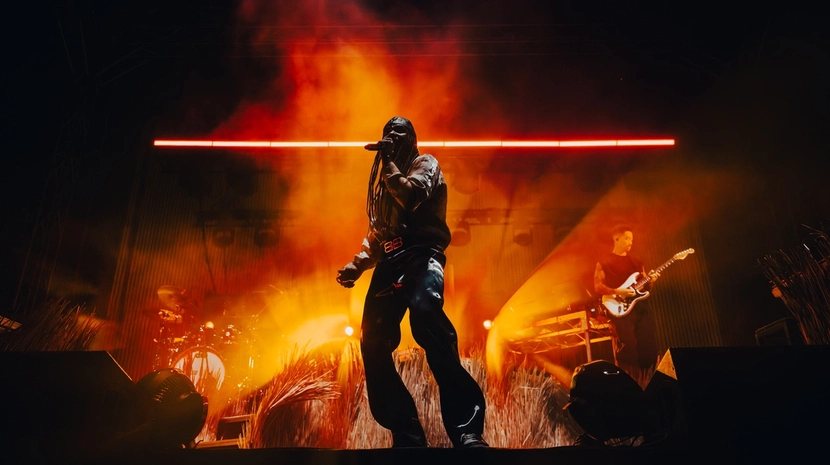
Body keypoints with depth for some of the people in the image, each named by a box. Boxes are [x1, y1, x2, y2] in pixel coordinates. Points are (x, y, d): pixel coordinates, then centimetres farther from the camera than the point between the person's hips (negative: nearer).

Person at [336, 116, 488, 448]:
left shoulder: (425, 163, 11)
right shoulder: (383, 178, 30)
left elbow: (412, 196, -12)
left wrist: (388, 162, -3)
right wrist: (357, 264, 17)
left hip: (420, 254, -7)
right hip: (389, 262, 7)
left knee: (425, 312, -36)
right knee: (373, 344, -7)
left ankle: (467, 433, -41)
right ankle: (407, 438, 1)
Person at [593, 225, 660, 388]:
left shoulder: (637, 262, 19)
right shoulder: (604, 262, 2)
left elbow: (645, 287, 18)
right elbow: (597, 287, -6)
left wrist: (651, 281, -3)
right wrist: (617, 292, -18)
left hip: (641, 308, 5)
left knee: (649, 349, 2)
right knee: (627, 350, -9)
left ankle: (647, 383, 12)